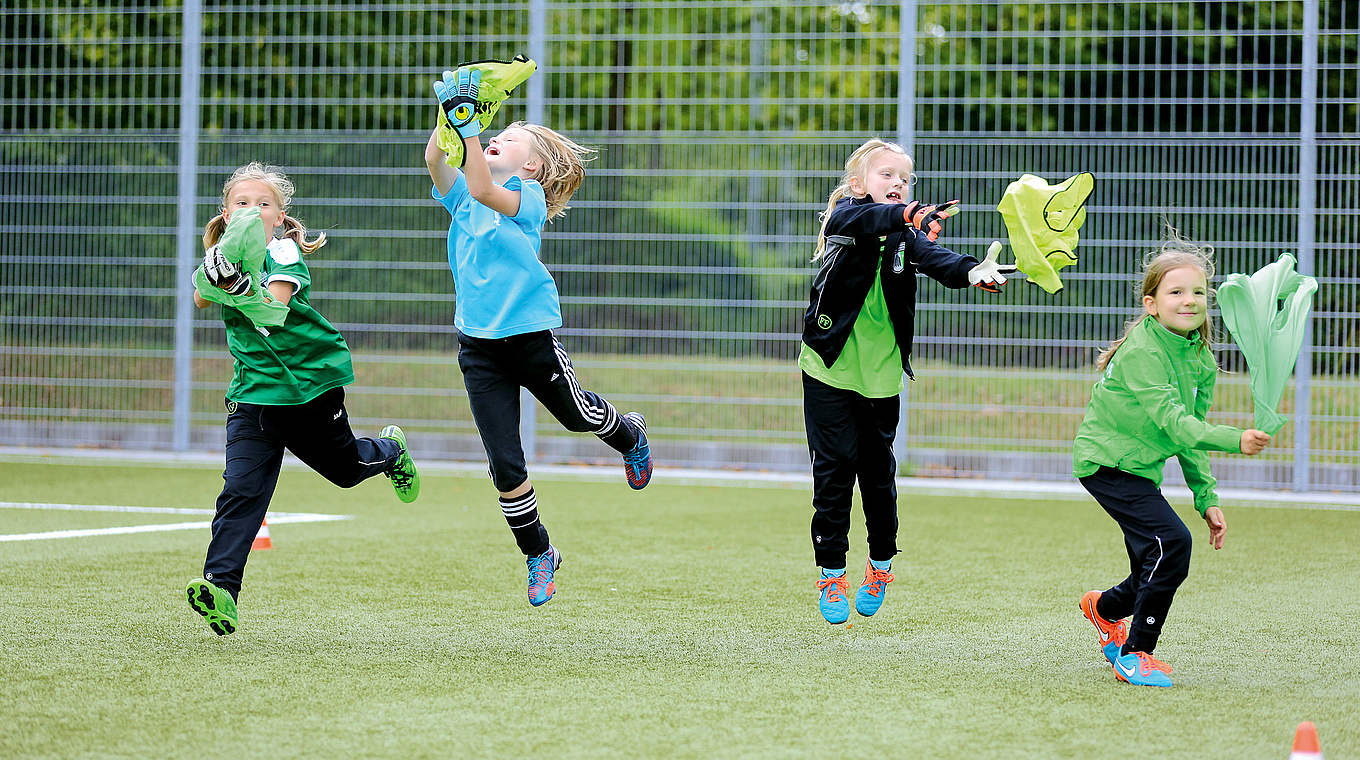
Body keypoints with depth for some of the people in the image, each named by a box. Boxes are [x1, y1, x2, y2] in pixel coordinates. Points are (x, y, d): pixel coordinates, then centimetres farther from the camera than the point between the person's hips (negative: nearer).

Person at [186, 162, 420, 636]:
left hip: (313, 382, -3)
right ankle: (220, 589, -20)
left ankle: (390, 450, 54)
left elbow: (273, 303, -31)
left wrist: (239, 281, -48)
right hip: (254, 390, 3)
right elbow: (201, 300, -14)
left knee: (343, 468, 20)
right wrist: (213, 275, -34)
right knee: (241, 490, -12)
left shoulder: (283, 250, -14)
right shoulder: (231, 251, 3)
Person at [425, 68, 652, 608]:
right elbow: (435, 159, -11)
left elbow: (485, 192, -26)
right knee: (505, 466, 0)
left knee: (577, 415, 17)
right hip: (479, 345, 4)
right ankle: (538, 554, 20)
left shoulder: (529, 196, -7)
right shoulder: (461, 196, 7)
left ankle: (630, 436, 53)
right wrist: (450, 115, -20)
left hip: (531, 336, -4)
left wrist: (470, 129, -29)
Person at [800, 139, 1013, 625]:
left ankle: (881, 563, 29)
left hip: (881, 374, 3)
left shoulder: (907, 236, 3)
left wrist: (971, 272, -40)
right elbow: (865, 219, -29)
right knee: (835, 470, -1)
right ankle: (831, 573, 10)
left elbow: (934, 258, -18)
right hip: (831, 369, -3)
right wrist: (906, 214, -50)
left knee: (878, 471, 9)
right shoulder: (845, 217, -5)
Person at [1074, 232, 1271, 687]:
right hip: (1106, 460, -8)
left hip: (1142, 468, 8)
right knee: (1172, 543, -23)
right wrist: (1234, 440, -42)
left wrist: (1206, 498, 6)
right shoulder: (1141, 351, -23)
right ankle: (1135, 654, -11)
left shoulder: (1201, 360, 2)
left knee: (1155, 572, 9)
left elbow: (1188, 436, 11)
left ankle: (1105, 609, 44)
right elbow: (1170, 421, -31)